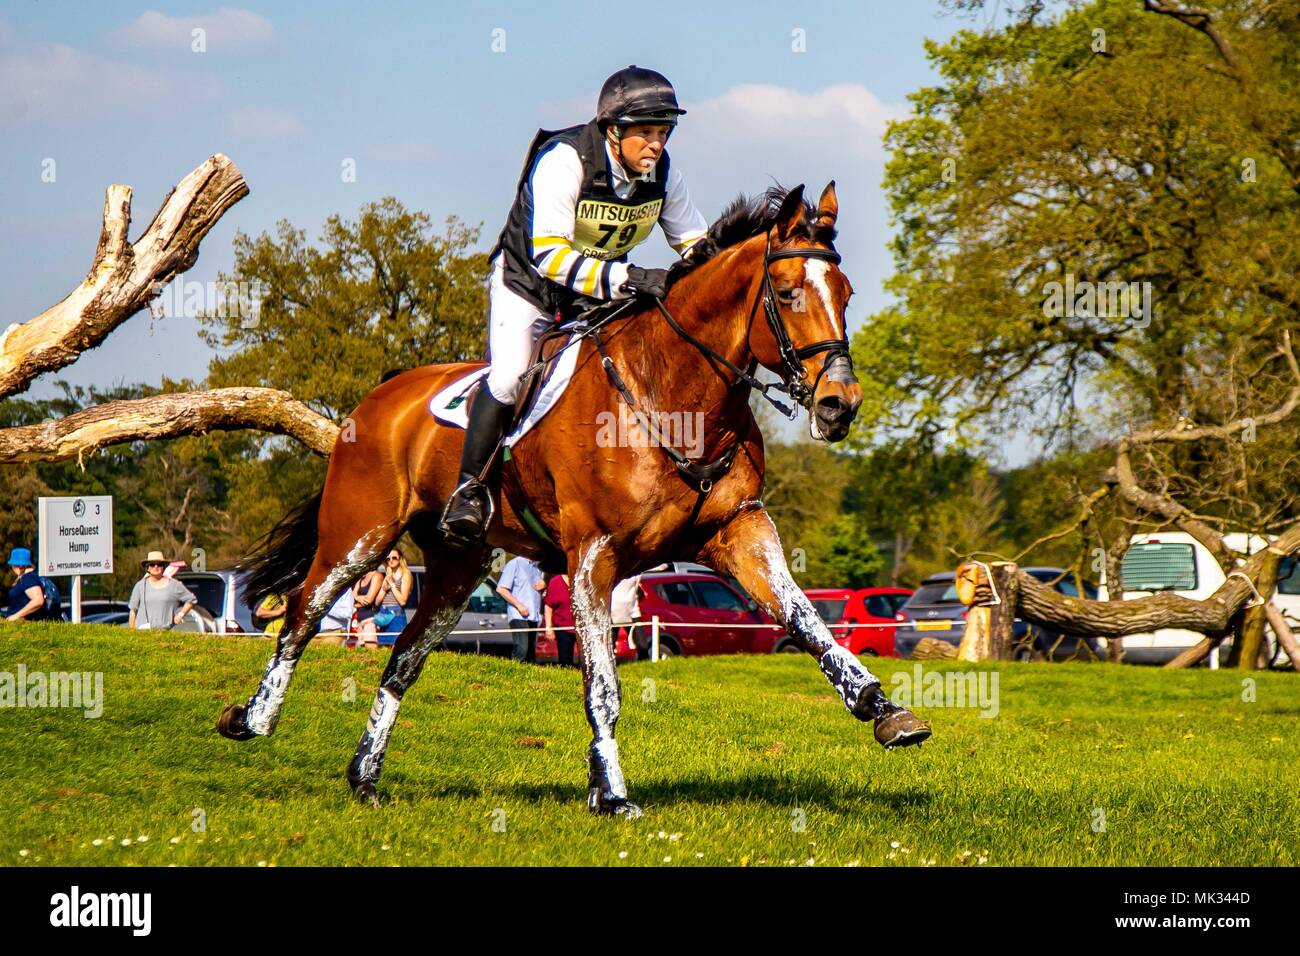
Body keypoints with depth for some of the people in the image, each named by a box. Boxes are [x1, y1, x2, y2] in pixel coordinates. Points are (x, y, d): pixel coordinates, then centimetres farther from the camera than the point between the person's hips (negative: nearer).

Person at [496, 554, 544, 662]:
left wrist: (544, 584, 3)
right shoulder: (514, 564, -3)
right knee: (521, 649, -19)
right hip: (518, 616, -7)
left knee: (531, 651, 4)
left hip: (534, 617, 7)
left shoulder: (538, 567, 17)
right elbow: (501, 589, -8)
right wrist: (519, 605, -15)